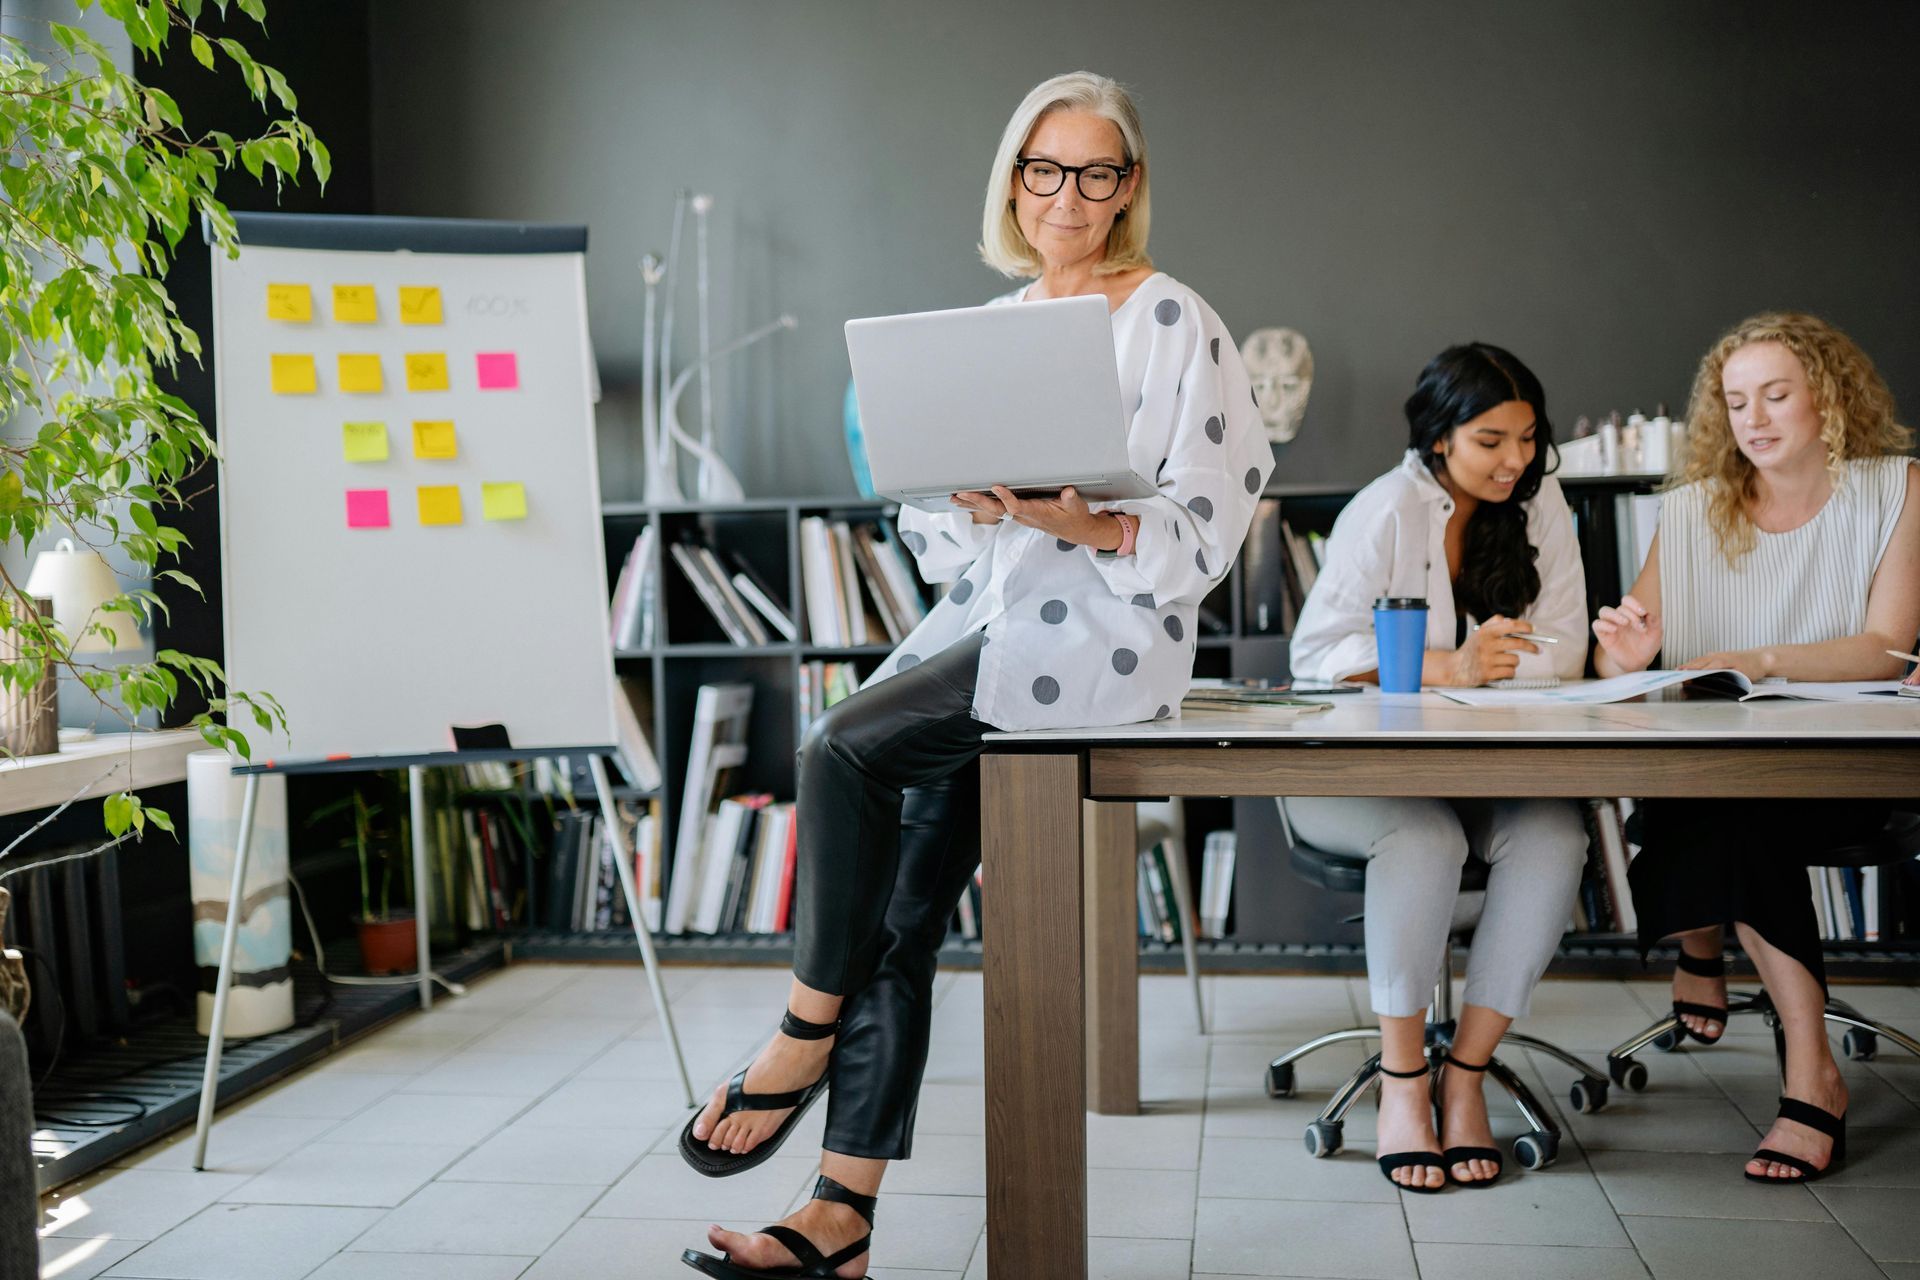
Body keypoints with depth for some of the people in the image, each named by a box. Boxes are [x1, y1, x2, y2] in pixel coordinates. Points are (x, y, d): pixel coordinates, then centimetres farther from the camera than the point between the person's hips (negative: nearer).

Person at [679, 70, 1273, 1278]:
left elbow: (1206, 530, -6)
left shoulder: (1176, 324, -1)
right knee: (902, 911, -4)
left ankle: (808, 1034, -5)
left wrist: (1089, 528, -23)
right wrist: (968, 505, -8)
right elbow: (930, 531, 15)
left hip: (1105, 630, -6)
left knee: (844, 745, -24)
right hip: (985, 619, 6)